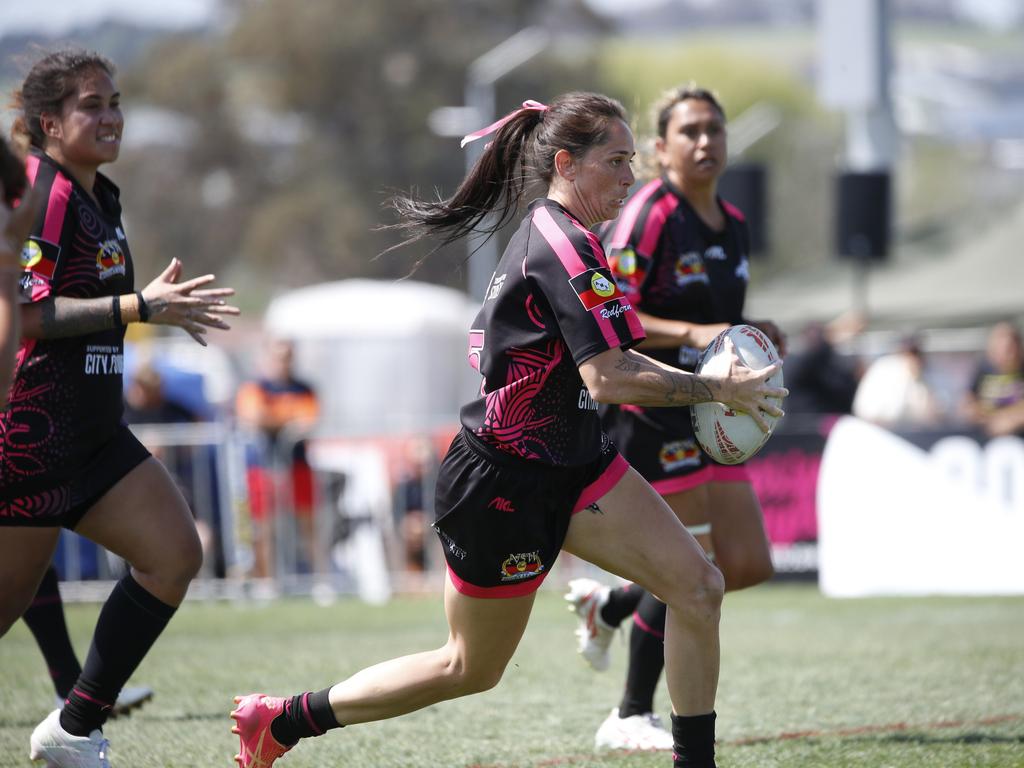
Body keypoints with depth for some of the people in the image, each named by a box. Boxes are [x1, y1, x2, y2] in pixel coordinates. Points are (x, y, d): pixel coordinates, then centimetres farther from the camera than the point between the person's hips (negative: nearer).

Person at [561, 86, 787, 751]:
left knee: (748, 564, 3)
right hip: (648, 414, -8)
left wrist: (750, 334, 5)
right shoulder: (648, 217, -14)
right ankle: (632, 719, 5)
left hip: (704, 415, 8)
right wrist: (693, 333, -30)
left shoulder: (734, 225, 13)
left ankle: (610, 606, 25)